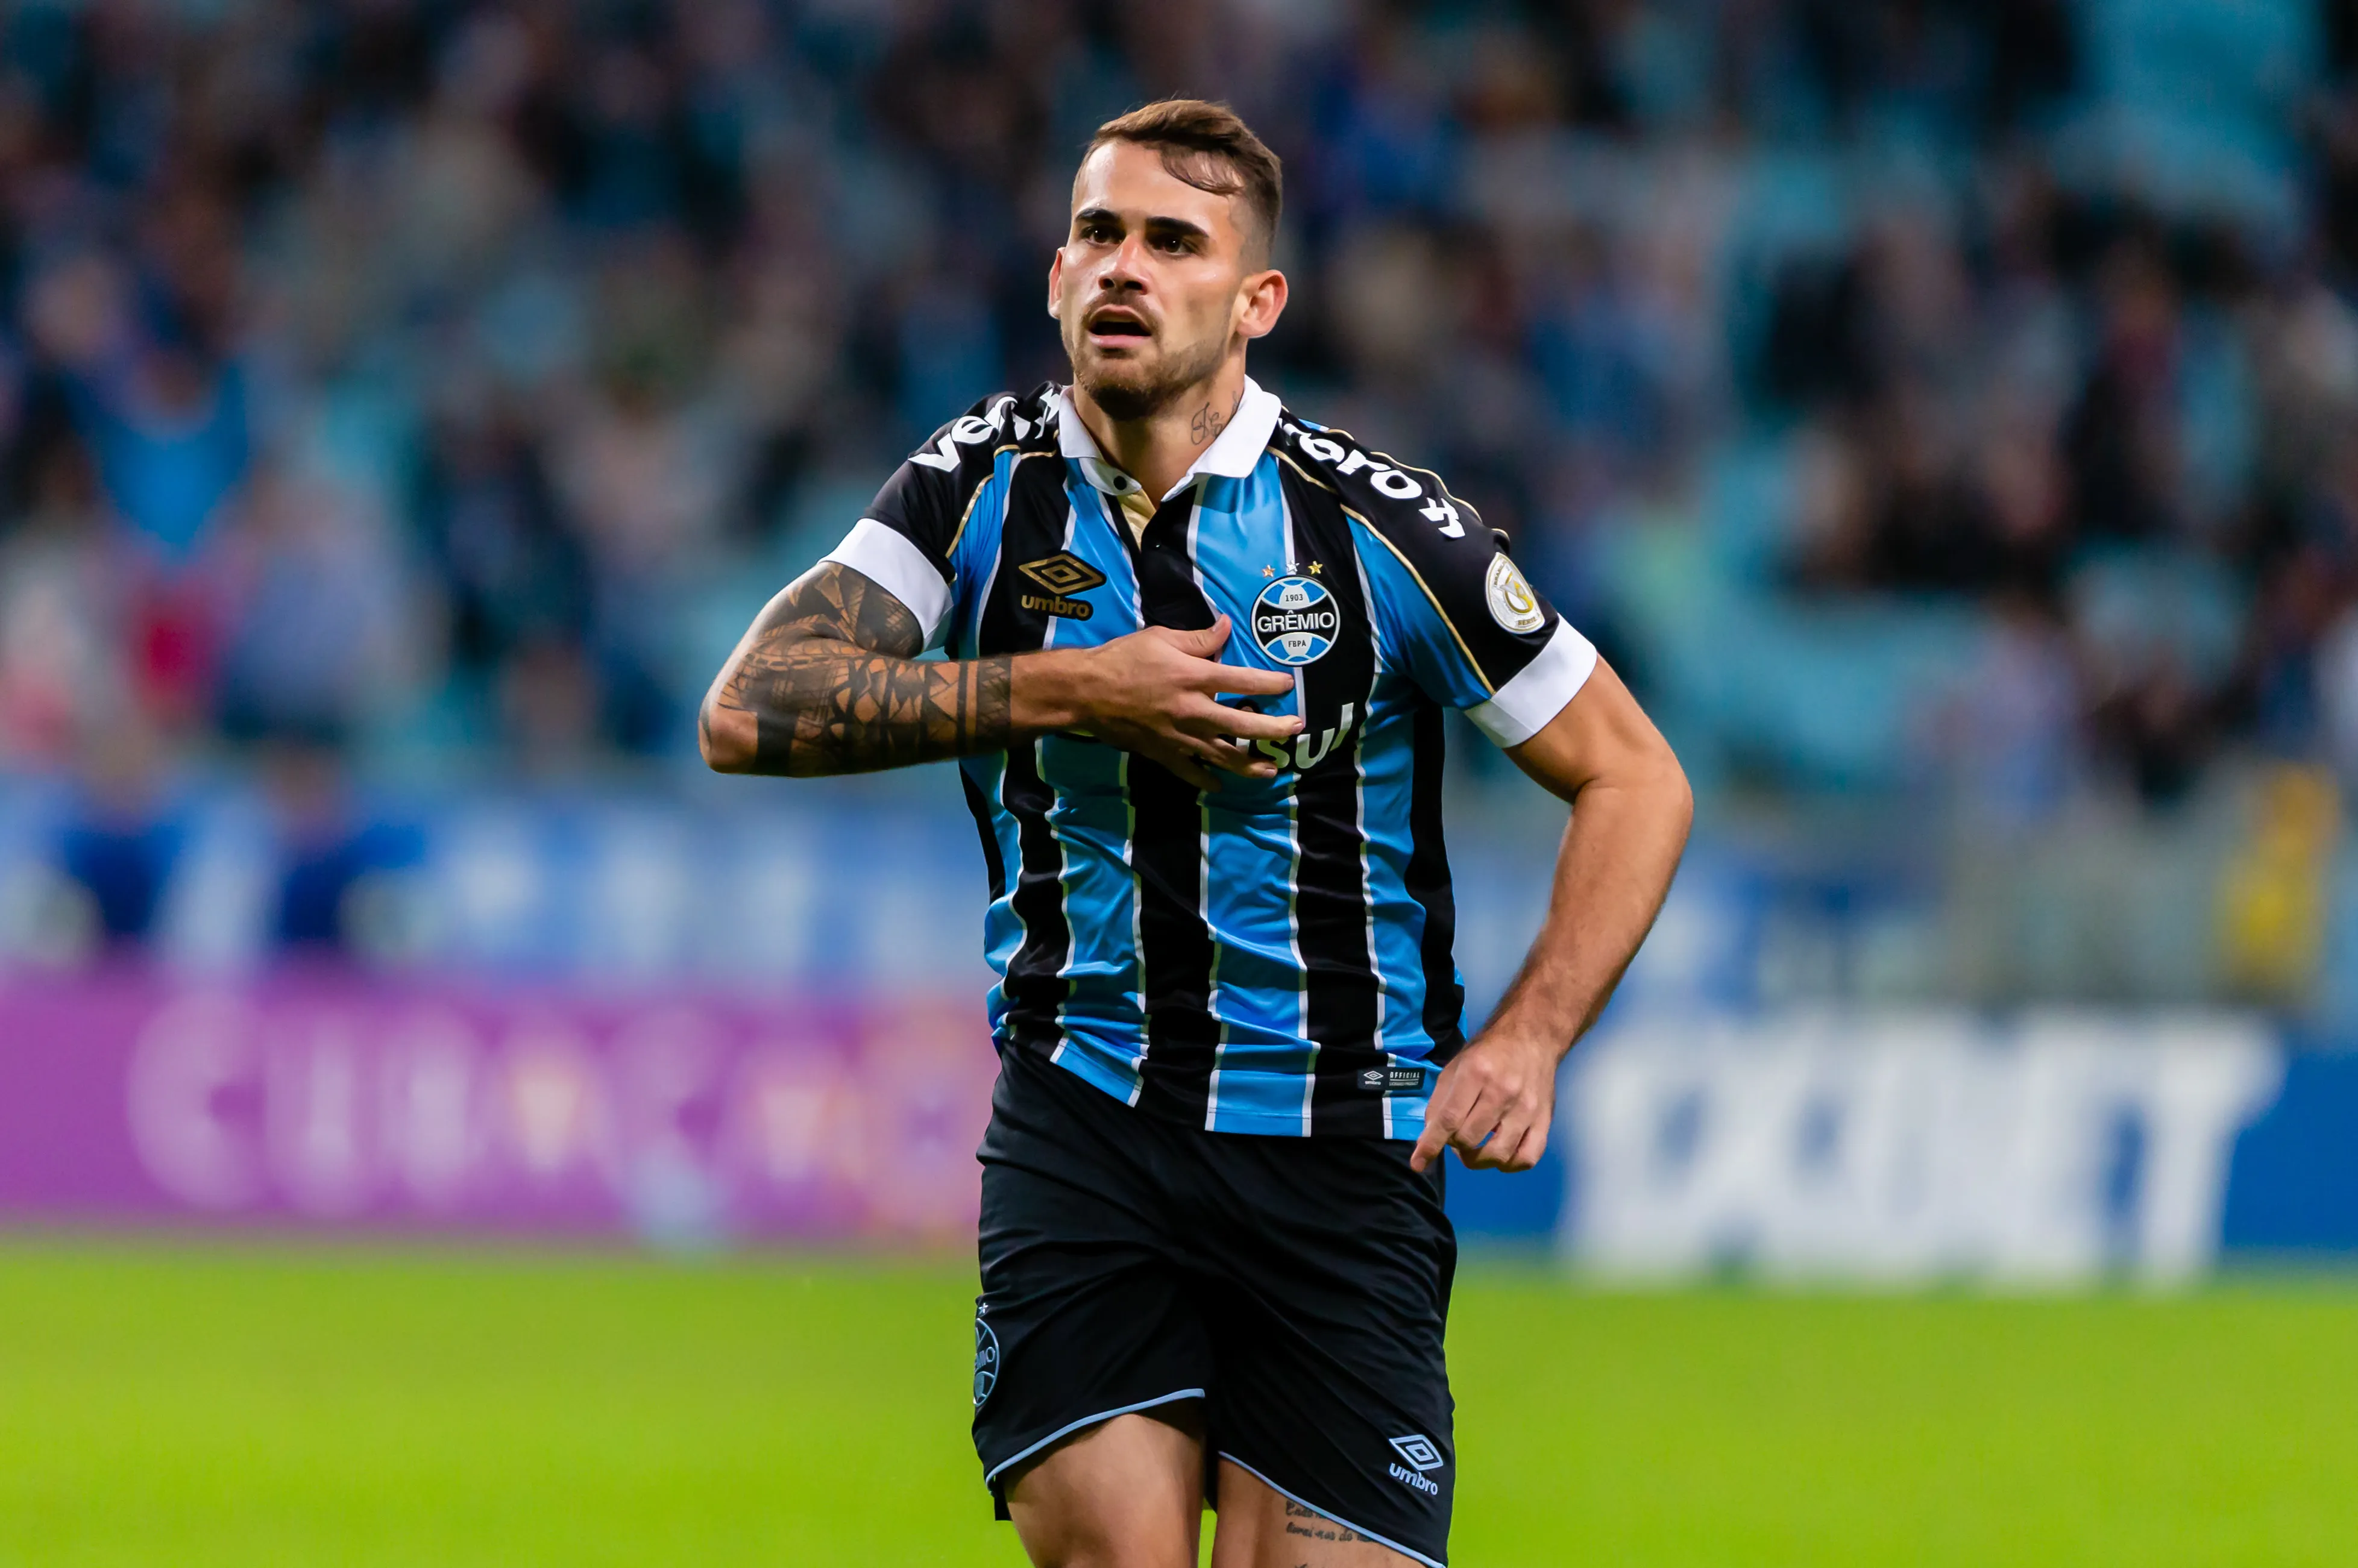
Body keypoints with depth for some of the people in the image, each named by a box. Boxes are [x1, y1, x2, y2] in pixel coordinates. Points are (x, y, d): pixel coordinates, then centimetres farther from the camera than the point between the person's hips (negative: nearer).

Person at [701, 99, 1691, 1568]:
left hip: (1340, 1155, -1)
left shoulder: (1379, 527, -8)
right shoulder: (986, 483, 0)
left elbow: (1634, 779, 0)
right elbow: (751, 709, -9)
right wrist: (1068, 691, -18)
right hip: (1082, 1113, 1)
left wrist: (1527, 1037, -14)